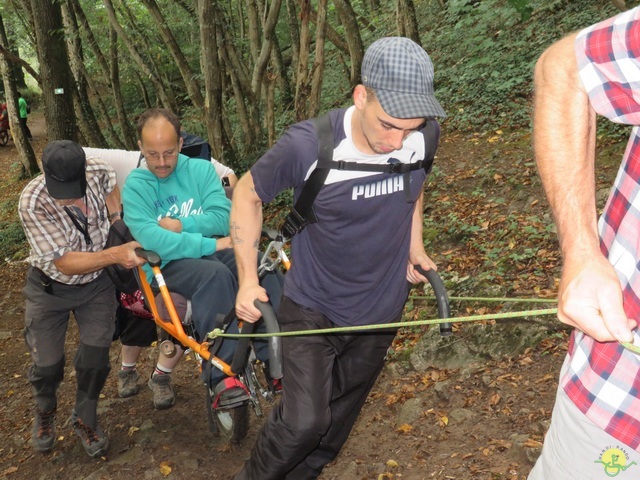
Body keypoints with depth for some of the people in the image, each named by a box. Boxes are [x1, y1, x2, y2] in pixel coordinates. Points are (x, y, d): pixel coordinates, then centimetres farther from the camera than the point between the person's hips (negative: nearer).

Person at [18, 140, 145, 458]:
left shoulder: (97, 171, -23)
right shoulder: (33, 203, -34)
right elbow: (65, 263, -33)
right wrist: (116, 255, -44)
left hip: (96, 283, 2)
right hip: (51, 287, -2)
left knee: (95, 356, -4)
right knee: (47, 363, 3)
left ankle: (85, 420, 23)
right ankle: (44, 412, 37)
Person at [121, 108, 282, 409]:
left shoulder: (201, 169, 9)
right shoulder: (136, 185, -1)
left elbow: (222, 218, -3)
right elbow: (152, 240, -17)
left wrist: (180, 225, -14)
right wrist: (211, 244, -21)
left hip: (211, 251, 4)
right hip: (167, 264, -4)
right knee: (215, 274, -37)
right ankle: (222, 376, -36)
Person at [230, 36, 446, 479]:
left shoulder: (422, 139, -15)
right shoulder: (307, 146, -27)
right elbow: (248, 193, -9)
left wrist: (414, 246, 4)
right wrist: (248, 279, -12)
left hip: (381, 310, 4)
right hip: (313, 310, -4)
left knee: (337, 422, 17)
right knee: (304, 421, -12)